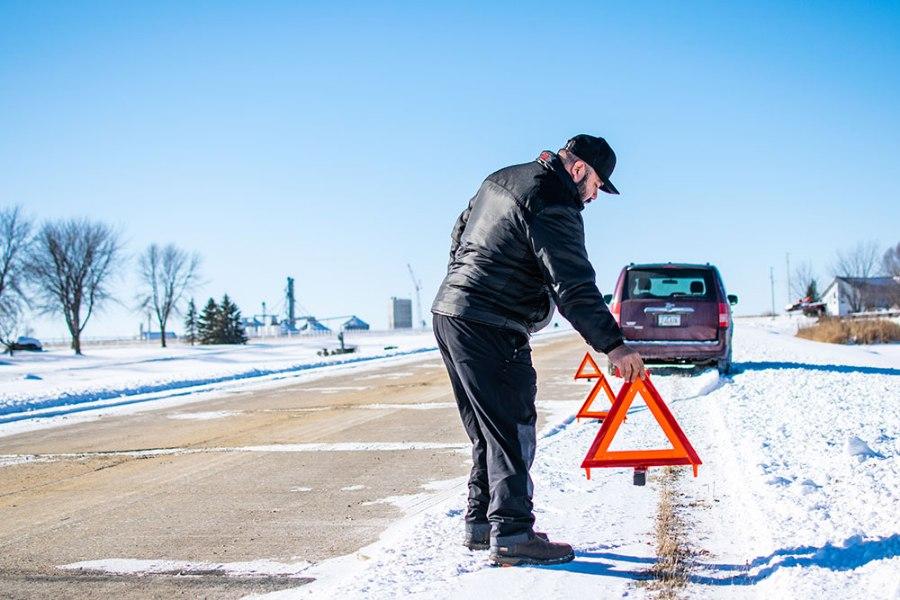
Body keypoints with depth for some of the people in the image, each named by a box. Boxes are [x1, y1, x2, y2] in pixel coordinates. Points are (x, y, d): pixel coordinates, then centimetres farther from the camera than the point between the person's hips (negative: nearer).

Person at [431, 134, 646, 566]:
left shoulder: (501, 180, 16)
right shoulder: (553, 205, -14)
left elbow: (459, 235, 26)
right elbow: (574, 287, -21)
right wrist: (612, 344, -21)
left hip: (448, 312, 10)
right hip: (491, 330, -10)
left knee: (489, 430, 16)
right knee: (513, 430, -6)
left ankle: (481, 523, 21)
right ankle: (511, 534, -7)